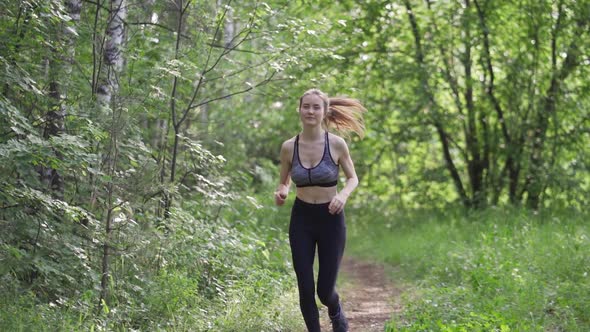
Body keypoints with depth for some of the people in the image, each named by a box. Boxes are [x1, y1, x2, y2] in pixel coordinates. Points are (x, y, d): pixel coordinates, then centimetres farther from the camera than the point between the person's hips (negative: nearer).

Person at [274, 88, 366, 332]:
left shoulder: (336, 144, -9)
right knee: (305, 289, -2)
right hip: (301, 220, 2)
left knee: (325, 290, 2)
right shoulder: (289, 147, -3)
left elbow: (353, 178, 4)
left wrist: (343, 194, -18)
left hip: (331, 218, -1)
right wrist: (281, 192, -12)